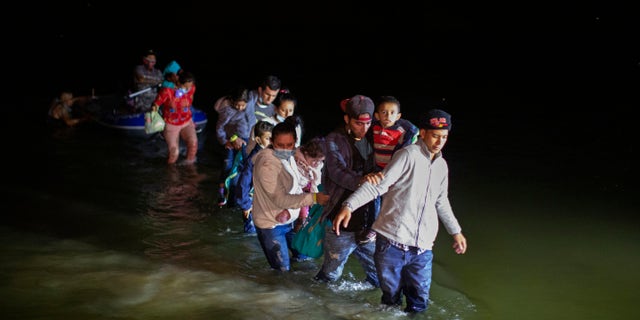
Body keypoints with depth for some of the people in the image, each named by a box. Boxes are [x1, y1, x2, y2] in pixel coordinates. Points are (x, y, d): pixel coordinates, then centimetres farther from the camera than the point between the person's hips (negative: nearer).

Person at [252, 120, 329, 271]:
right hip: (271, 224, -8)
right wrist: (314, 198, -37)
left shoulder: (288, 157, -1)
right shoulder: (267, 165, -27)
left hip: (289, 219, 8)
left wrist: (290, 210, -9)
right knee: (282, 270, -3)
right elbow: (280, 199, -30)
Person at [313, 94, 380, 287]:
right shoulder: (335, 140, -9)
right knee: (332, 272, 10)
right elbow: (337, 171, -25)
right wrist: (360, 182, -44)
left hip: (367, 220, 4)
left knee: (377, 273, 12)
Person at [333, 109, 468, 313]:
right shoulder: (409, 154, -7)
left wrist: (456, 231, 33)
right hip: (393, 242, -5)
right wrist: (349, 206, -27)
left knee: (419, 303, 7)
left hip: (422, 247, 5)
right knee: (391, 299, 7)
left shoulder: (442, 165, 15)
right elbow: (379, 184, -16)